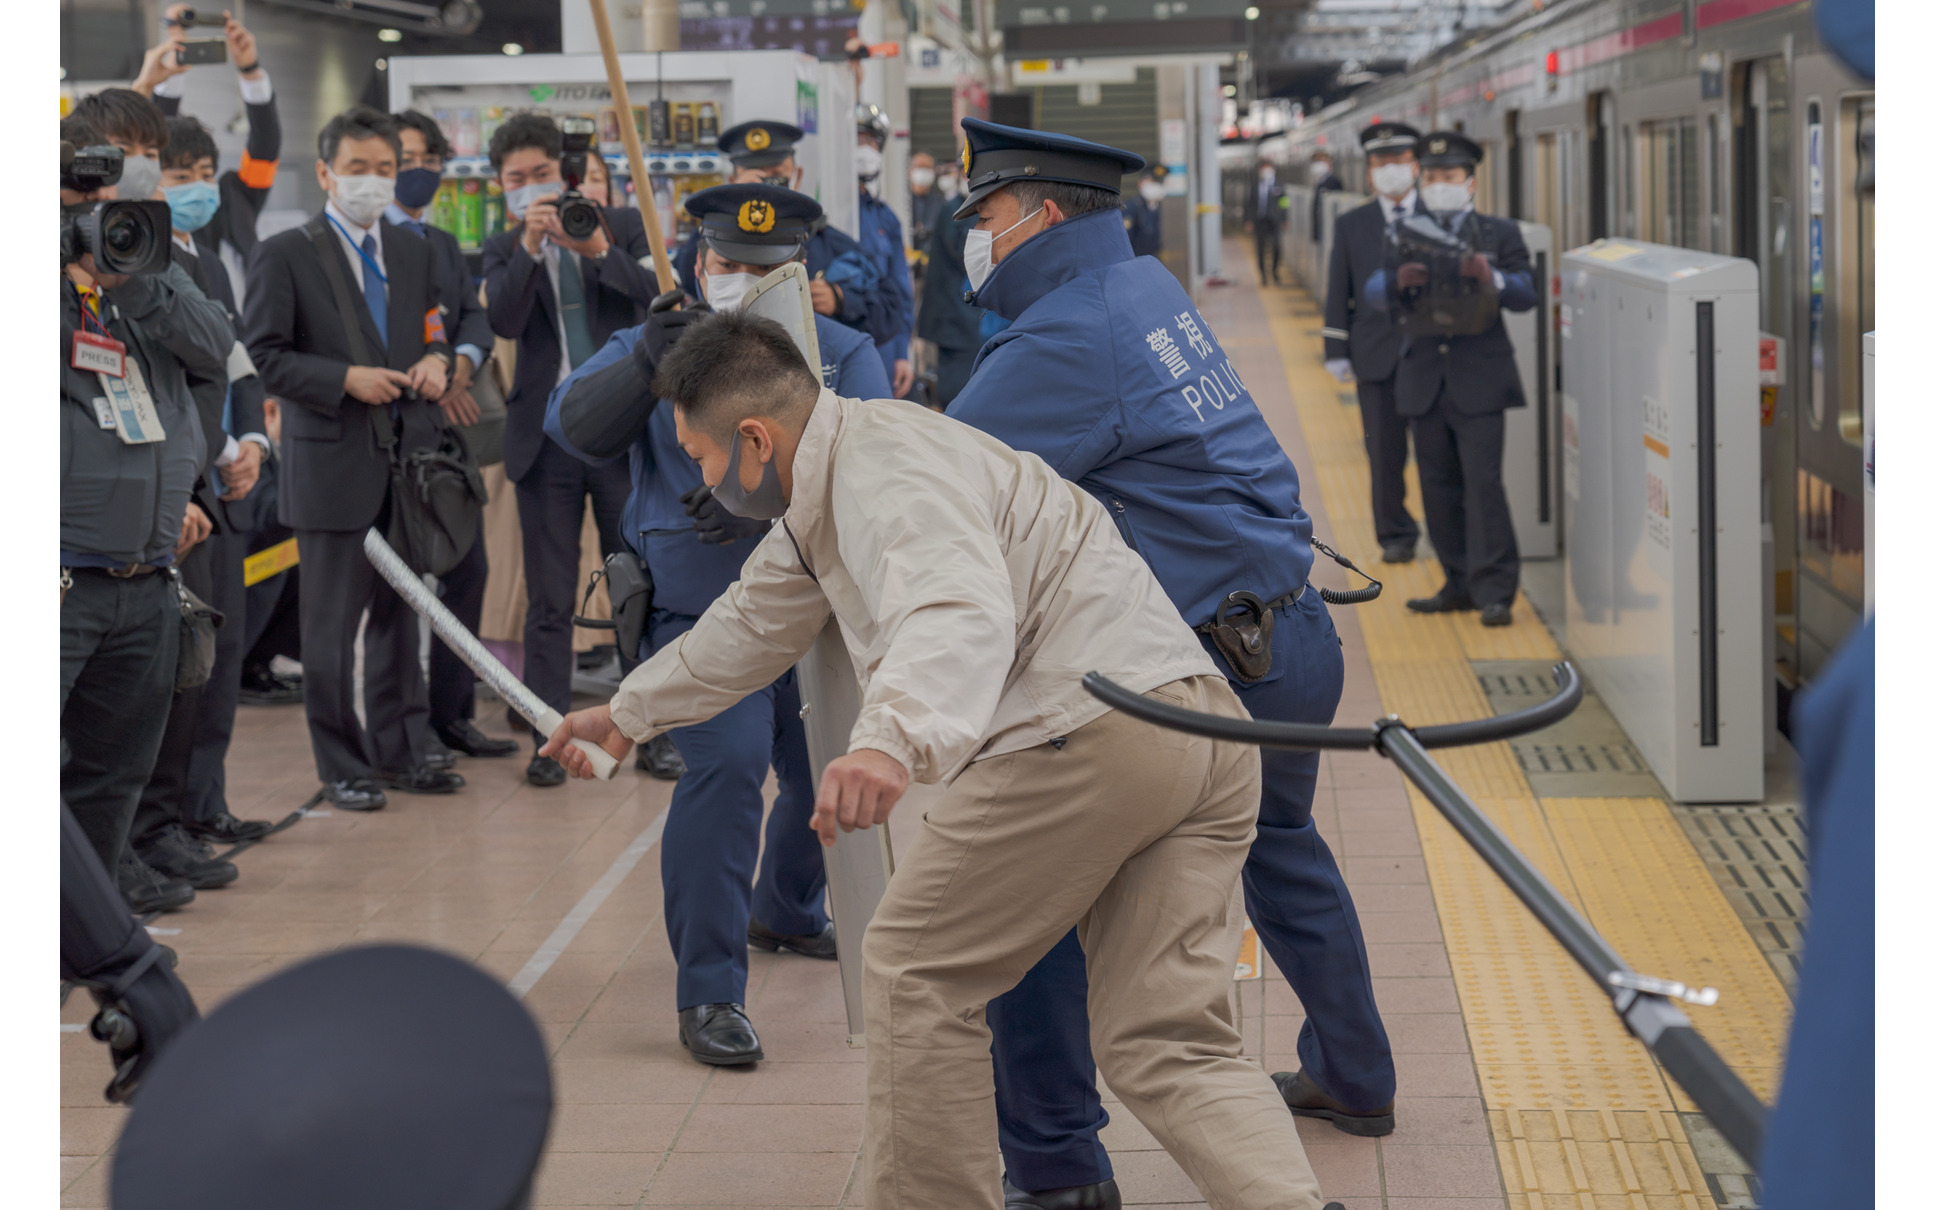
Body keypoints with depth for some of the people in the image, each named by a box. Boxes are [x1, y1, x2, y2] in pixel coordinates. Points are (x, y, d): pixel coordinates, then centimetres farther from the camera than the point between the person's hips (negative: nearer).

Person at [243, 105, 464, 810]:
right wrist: (346, 379, -17)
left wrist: (436, 361, -1)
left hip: (409, 458, 5)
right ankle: (342, 767, 9)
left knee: (401, 613, 11)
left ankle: (399, 752, 21)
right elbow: (264, 356, -7)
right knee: (332, 623, 0)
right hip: (334, 464, -5)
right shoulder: (284, 256, -3)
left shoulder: (414, 253, 14)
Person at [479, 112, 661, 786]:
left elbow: (658, 295, -8)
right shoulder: (504, 251, 8)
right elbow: (503, 321, -10)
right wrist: (529, 246, -21)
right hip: (547, 434, 1)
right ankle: (549, 738, 7)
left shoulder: (621, 227, 7)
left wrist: (599, 251, -21)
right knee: (549, 602, 3)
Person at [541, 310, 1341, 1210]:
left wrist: (890, 739, -48)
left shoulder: (886, 466, -10)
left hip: (1092, 727, -10)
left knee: (917, 974, 5)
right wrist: (629, 712, 52)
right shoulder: (833, 480, 24)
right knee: (1167, 1048, 5)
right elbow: (755, 620, 40)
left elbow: (961, 613, -30)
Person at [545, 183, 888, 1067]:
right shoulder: (656, 351, 3)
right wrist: (644, 364, -32)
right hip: (702, 613, -3)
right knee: (727, 762, -23)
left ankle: (785, 912, 49)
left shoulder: (845, 355, 1)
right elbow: (573, 425, -13)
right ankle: (708, 991, -15)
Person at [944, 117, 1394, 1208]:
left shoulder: (1067, 336, -15)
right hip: (1300, 635, 10)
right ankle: (1354, 1077, 47)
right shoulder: (1148, 284, 13)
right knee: (1279, 850, 30)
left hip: (1211, 668, -10)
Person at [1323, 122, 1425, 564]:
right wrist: (1337, 353, 4)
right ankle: (1395, 535, 12)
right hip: (1377, 357, 1)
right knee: (1384, 450, 2)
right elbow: (1338, 293, 10)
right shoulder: (1352, 225, 10)